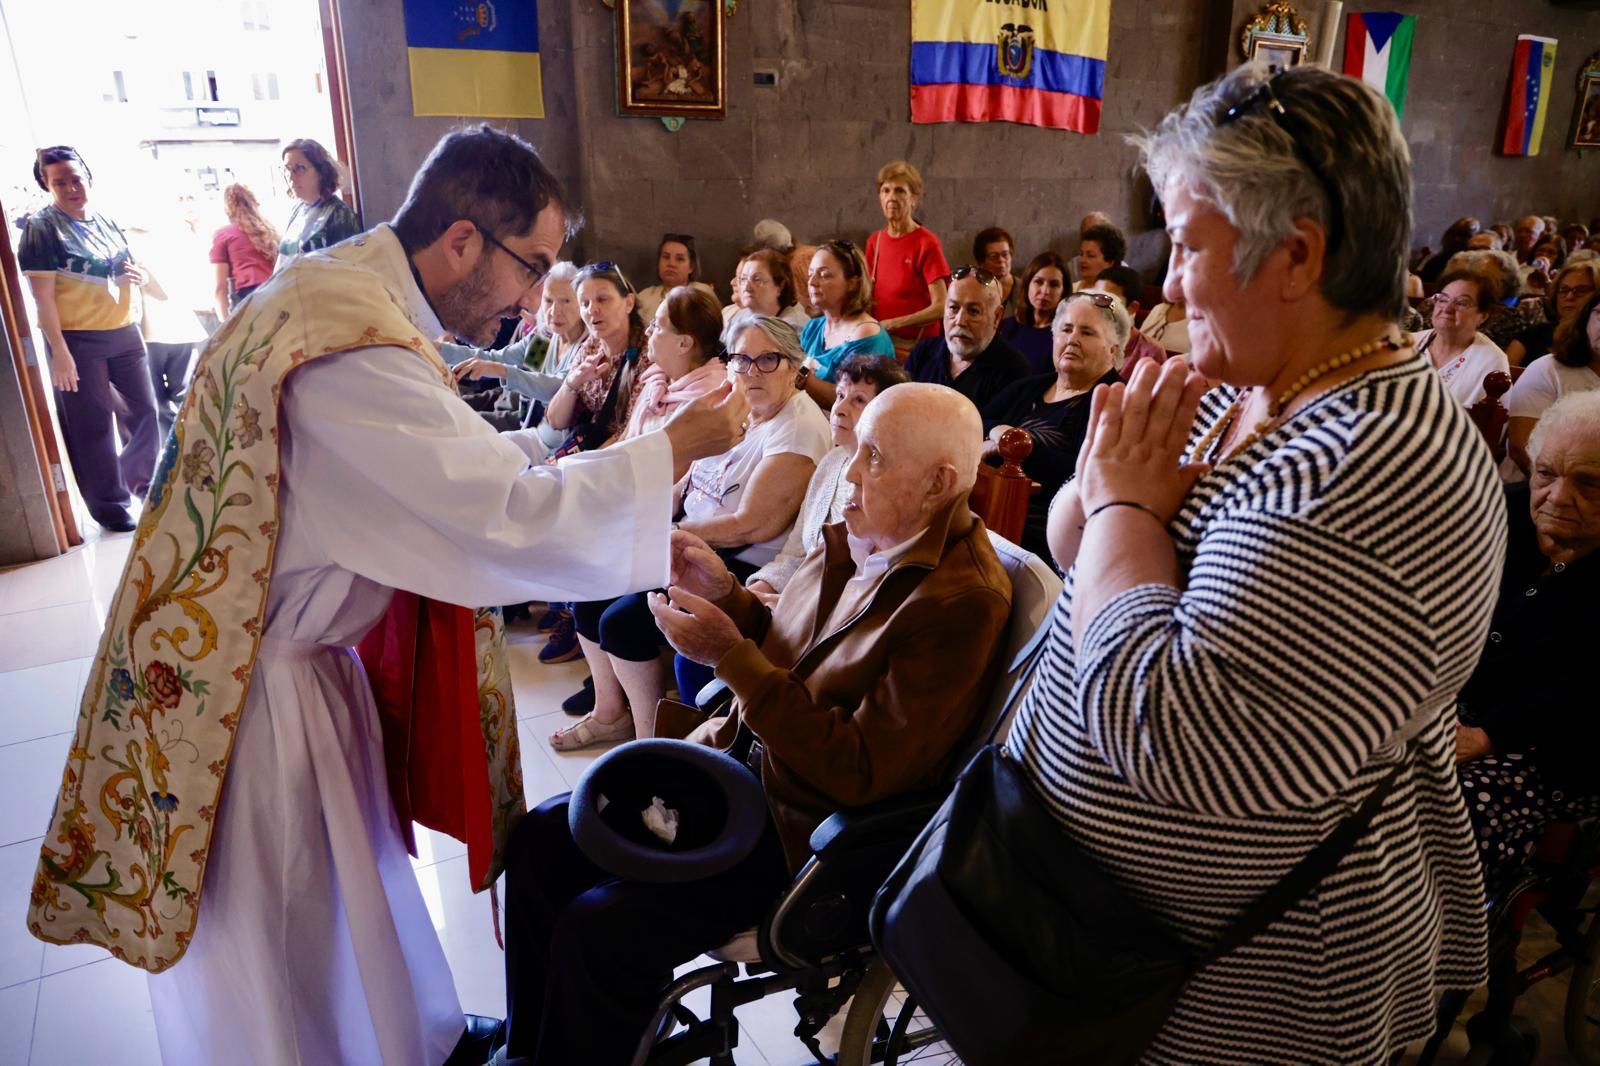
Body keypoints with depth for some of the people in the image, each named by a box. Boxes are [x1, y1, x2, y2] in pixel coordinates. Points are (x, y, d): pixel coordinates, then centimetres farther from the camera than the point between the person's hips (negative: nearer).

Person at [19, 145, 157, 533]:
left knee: (144, 413, 12)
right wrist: (59, 350, -20)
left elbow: (131, 270, 24)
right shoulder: (42, 228, -8)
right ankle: (109, 504, 10)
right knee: (92, 426, 1)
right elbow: (42, 294, -13)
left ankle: (140, 480, 32)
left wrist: (137, 276, -2)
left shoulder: (108, 223, 11)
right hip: (78, 340, -6)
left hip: (124, 333, 6)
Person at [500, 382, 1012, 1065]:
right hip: (748, 761, 8)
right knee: (540, 839, 7)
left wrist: (730, 656, -25)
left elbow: (861, 774, -25)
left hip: (809, 832, -8)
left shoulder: (961, 601, -25)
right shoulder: (862, 538, -1)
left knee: (598, 930, -18)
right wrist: (725, 595, -6)